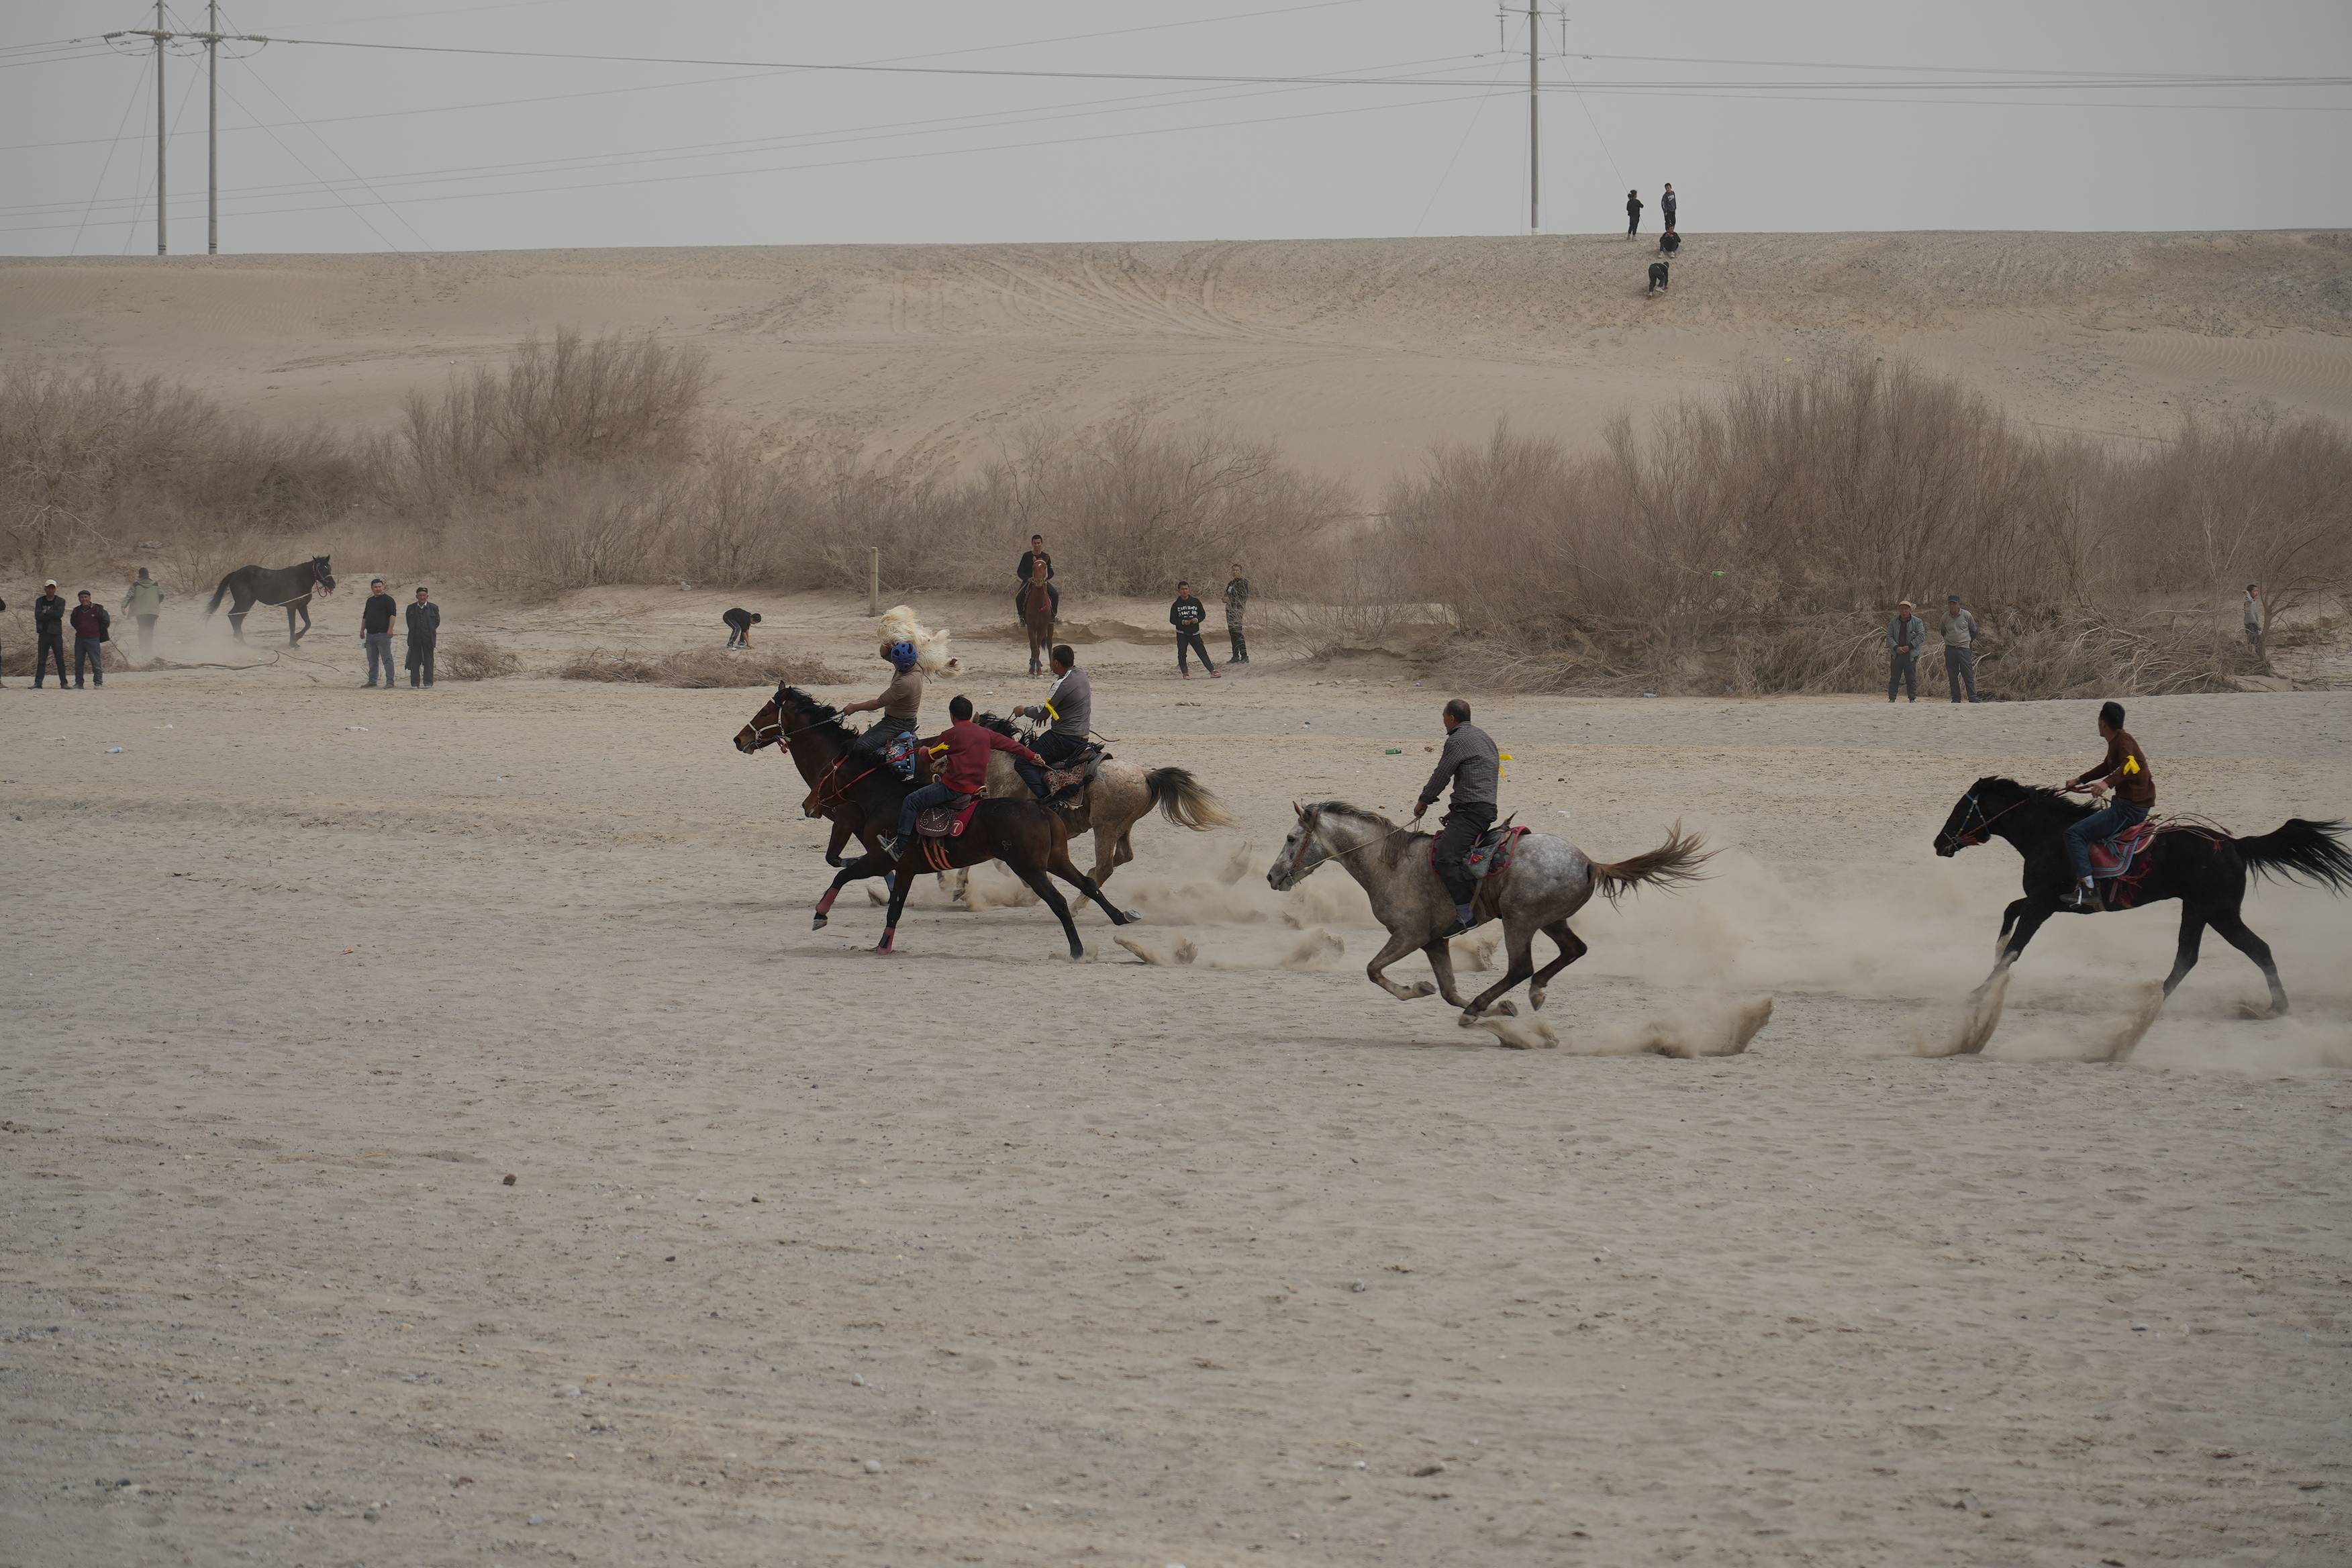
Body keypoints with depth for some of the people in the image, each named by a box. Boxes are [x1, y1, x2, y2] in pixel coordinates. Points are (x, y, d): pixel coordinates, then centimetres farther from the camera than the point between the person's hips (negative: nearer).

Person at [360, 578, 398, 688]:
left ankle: (390, 682, -8)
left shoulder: (388, 600, -4)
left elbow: (393, 614, -12)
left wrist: (390, 629, -20)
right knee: (372, 660, 11)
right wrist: (362, 630, 20)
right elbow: (365, 617, 26)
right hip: (370, 634, 8)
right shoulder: (370, 601, 19)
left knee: (387, 659, -7)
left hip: (383, 634, -8)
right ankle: (372, 681, 18)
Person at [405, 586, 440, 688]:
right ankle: (415, 683, 2)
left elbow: (437, 622, 10)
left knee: (428, 661, -1)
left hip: (428, 638, -1)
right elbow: (409, 622, 14)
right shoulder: (411, 608, 9)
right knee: (415, 661, 0)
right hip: (415, 639, 1)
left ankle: (428, 682, 3)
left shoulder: (434, 608, 5)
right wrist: (415, 633, 10)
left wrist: (429, 632, 10)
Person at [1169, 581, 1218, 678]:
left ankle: (1212, 671, -3)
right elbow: (1172, 620, -1)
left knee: (1202, 652, -3)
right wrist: (1183, 622, -17)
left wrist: (1197, 619, -12)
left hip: (1194, 633, 0)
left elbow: (1203, 614, 9)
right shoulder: (1176, 605, 1)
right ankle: (1185, 673, 12)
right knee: (1182, 654, -1)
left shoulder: (1196, 602, 3)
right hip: (1182, 634, 0)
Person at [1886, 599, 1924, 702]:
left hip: (1911, 654, -2)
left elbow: (1921, 636, -5)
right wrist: (1896, 647, -13)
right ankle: (1892, 699, 3)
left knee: (1911, 678, -1)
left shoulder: (1917, 622, 3)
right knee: (1894, 678, 0)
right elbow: (1889, 637, 5)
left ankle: (1913, 698, 5)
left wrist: (1910, 646, -14)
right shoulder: (1893, 622, 10)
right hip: (1896, 654, 2)